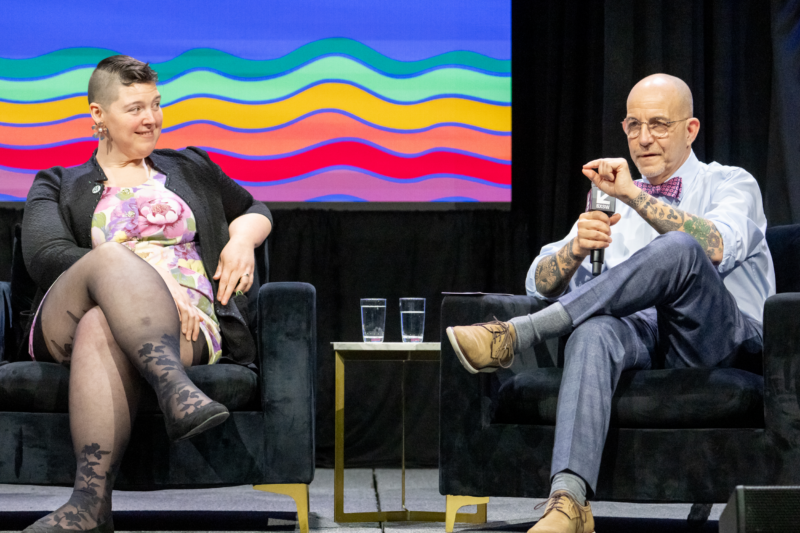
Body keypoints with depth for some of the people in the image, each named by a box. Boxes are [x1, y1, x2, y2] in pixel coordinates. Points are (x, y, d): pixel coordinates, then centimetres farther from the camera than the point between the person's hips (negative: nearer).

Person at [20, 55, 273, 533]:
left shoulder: (191, 170, 31)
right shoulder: (59, 186, 23)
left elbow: (254, 210, 44)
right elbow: (45, 256, 3)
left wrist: (243, 237, 16)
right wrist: (147, 280, -13)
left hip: (184, 325, 0)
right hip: (67, 323, 0)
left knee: (101, 330, -39)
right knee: (110, 257, -38)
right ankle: (175, 389, -63)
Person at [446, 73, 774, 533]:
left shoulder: (732, 184, 15)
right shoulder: (612, 205, 28)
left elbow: (717, 248, -11)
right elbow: (543, 283, 15)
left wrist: (634, 195, -16)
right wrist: (578, 246, -8)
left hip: (723, 336, -3)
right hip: (641, 332, 3)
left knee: (678, 249, -35)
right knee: (595, 330, -36)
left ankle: (517, 334, -35)